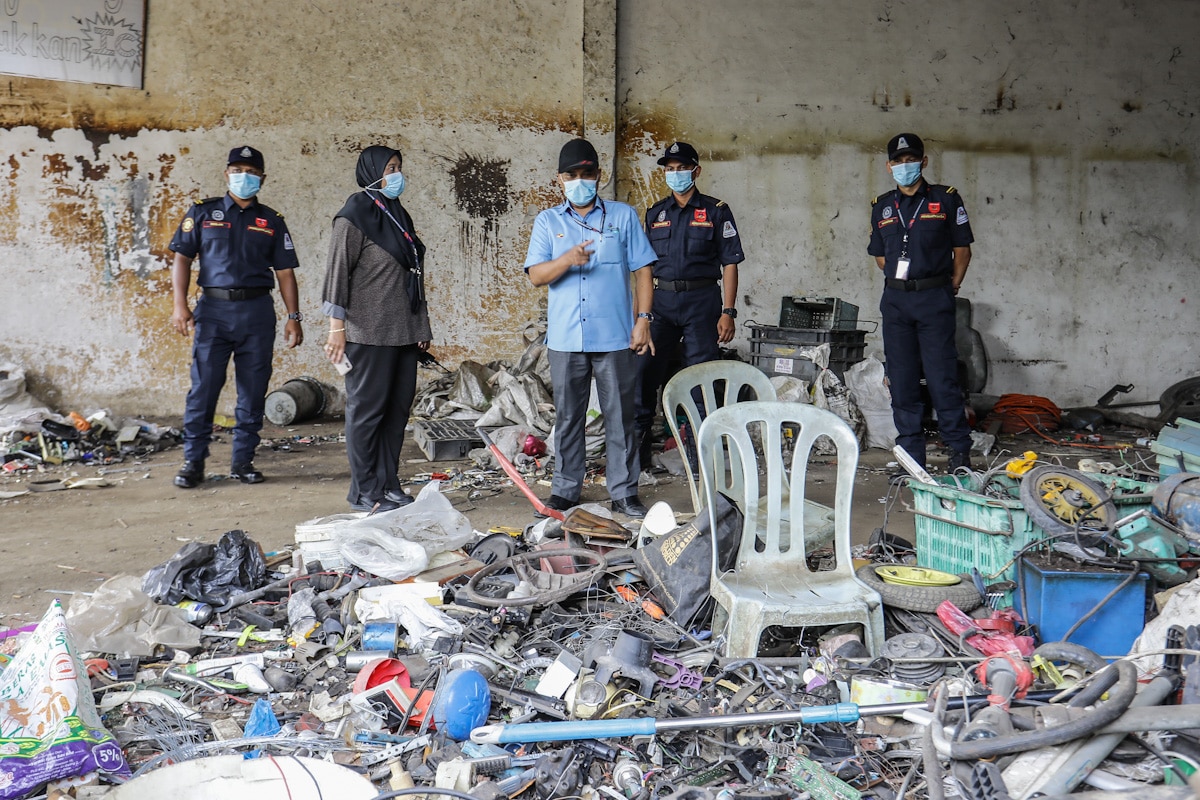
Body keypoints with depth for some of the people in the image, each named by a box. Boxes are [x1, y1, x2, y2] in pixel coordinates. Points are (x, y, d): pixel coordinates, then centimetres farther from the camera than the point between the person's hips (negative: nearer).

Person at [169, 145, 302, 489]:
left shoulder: (272, 221, 12)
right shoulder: (203, 212, 10)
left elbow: (285, 272, 10)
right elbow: (182, 257, 5)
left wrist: (293, 317, 2)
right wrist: (180, 304, -7)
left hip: (257, 311, 1)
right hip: (213, 309, -1)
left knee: (253, 391, 3)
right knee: (203, 388, -4)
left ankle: (243, 461, 12)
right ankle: (193, 462, 5)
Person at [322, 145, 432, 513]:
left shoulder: (397, 215, 17)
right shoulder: (355, 216, -7)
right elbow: (338, 270, -12)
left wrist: (421, 328, 19)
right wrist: (337, 327, -17)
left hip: (403, 333, 8)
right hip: (369, 334, -8)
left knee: (398, 408, 10)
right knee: (367, 409, -2)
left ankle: (388, 484, 20)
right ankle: (364, 492, 6)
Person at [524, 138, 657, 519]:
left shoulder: (623, 216, 8)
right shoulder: (548, 221, 11)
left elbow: (642, 271, 7)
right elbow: (535, 275, 1)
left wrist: (643, 319, -3)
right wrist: (567, 260, -18)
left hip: (614, 337, -1)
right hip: (565, 339, 1)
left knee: (620, 416, 2)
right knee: (567, 416, 8)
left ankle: (624, 492, 11)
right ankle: (566, 488, 20)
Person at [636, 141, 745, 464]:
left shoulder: (715, 211, 3)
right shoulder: (655, 213, 14)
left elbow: (730, 264, 0)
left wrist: (728, 312, -9)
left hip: (701, 301, -3)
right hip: (661, 300, 3)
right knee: (643, 371, -6)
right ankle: (637, 447, 5)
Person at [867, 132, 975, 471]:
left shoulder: (946, 199, 3)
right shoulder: (882, 206, 13)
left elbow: (962, 250, 6)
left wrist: (949, 289, 3)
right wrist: (901, 283, 10)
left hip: (934, 299, -3)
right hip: (895, 300, 4)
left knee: (942, 377, -6)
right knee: (902, 380, 4)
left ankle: (960, 450, 5)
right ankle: (910, 456, 11)